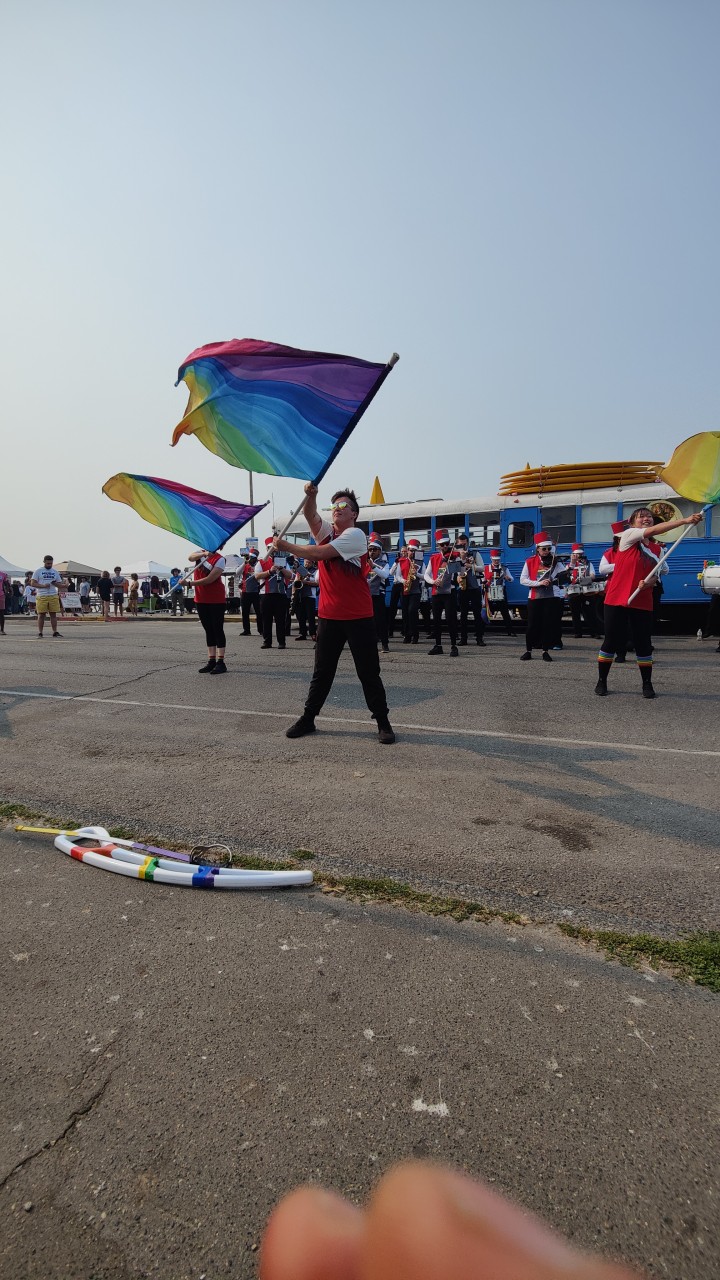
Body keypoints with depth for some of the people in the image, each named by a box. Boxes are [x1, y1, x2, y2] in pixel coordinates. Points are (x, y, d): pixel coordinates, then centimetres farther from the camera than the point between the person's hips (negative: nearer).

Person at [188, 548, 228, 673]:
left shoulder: (219, 559, -10)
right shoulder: (200, 554, 9)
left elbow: (209, 579, -17)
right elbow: (190, 557, -14)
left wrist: (189, 583, -17)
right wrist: (203, 554, -32)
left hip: (216, 600, -6)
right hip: (201, 599, 6)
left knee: (218, 630, -3)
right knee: (208, 630, 10)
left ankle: (221, 662, -1)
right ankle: (211, 661, 16)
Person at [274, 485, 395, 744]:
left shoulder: (355, 535, -8)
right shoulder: (326, 530, 12)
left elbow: (319, 553, -15)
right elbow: (309, 514, -6)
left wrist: (286, 546, -7)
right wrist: (311, 495, -25)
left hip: (358, 617, -5)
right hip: (329, 615, 5)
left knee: (369, 672, 3)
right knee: (322, 671, 13)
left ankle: (383, 722, 15)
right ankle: (307, 719, 23)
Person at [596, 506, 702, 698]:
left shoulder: (657, 548, 13)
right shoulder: (628, 535, -3)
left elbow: (654, 575, 13)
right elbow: (653, 531, -20)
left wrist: (648, 583, -11)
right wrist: (685, 520, -27)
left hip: (642, 603, 4)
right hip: (617, 600, -4)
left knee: (644, 644, 5)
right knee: (611, 641, 1)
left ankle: (647, 684, 17)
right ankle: (601, 682, 14)